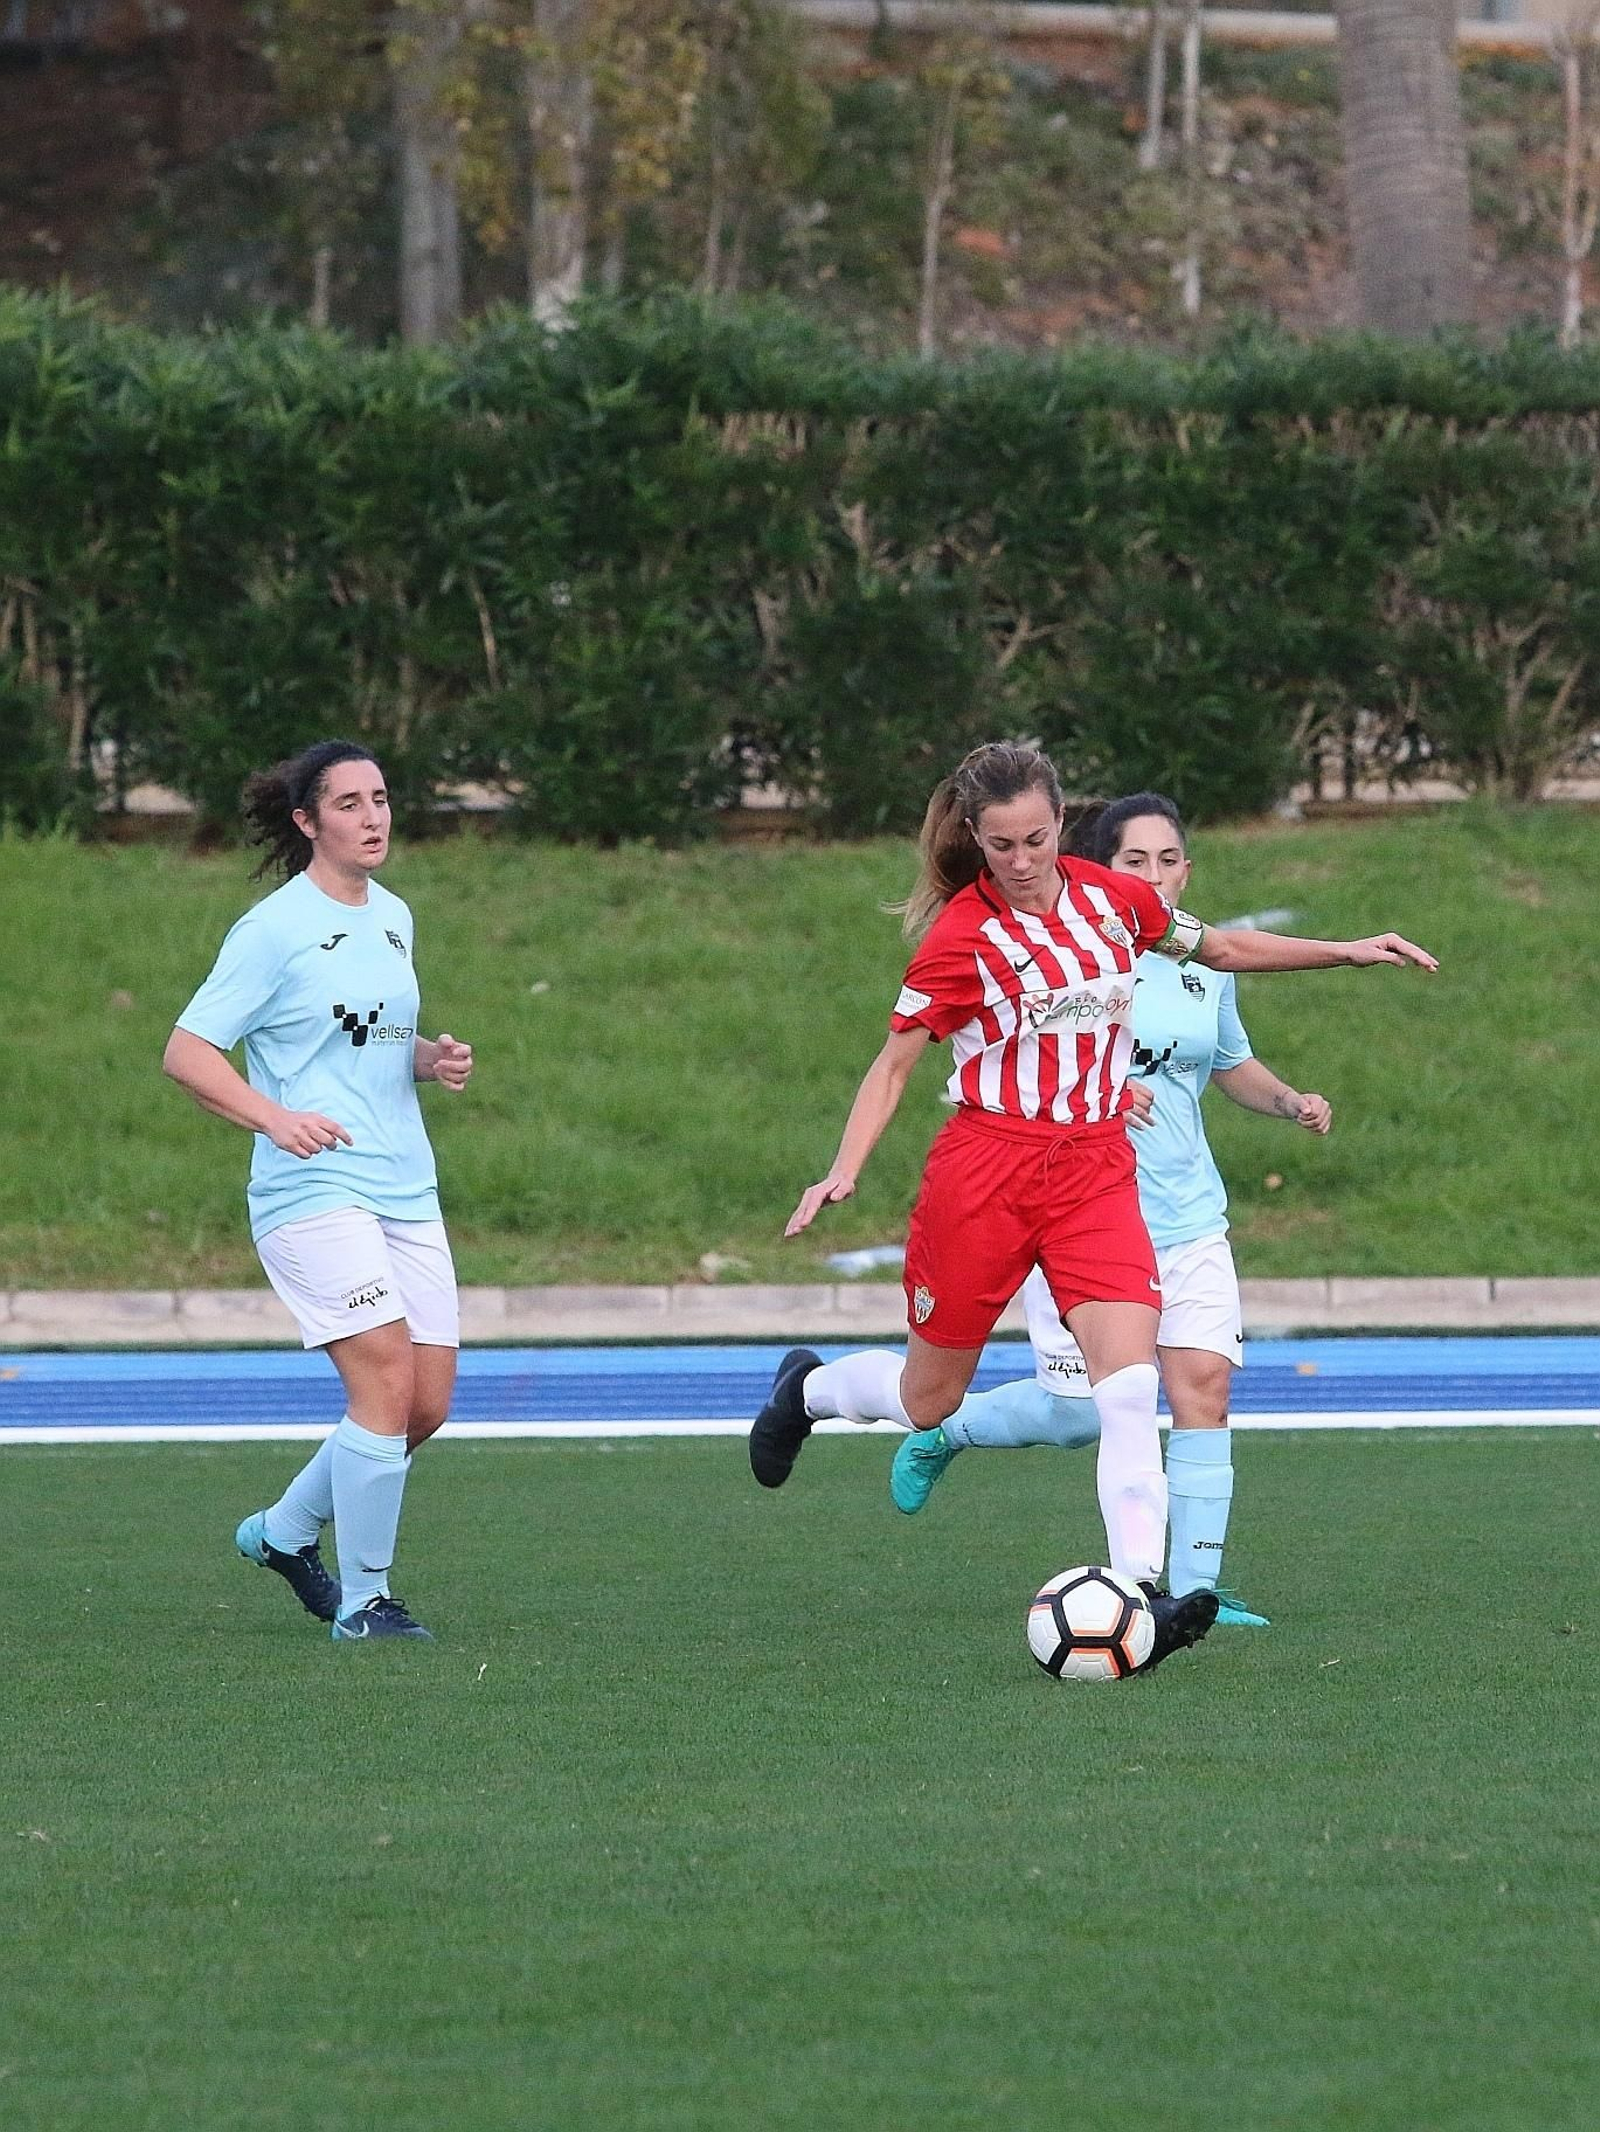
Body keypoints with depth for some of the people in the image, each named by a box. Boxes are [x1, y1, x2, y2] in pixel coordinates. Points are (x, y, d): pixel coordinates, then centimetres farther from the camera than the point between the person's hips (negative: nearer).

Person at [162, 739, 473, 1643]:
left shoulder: (393, 917, 14)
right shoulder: (274, 930, -9)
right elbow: (187, 1051, -10)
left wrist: (434, 1059, 4)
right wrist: (277, 1118, -25)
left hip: (406, 1189, 8)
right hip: (314, 1189, -8)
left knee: (428, 1404, 4)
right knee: (387, 1380, -18)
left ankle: (284, 1531, 26)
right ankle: (363, 1599, -6)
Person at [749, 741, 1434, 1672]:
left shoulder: (1110, 897, 4)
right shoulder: (960, 933, -8)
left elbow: (1221, 947, 22)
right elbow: (894, 1066, -3)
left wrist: (1346, 951, 15)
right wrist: (844, 1172, -16)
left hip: (1096, 1169, 3)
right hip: (985, 1169, -3)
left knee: (1131, 1384, -18)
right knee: (928, 1403, 10)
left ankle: (1140, 1591, -25)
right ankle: (808, 1388, 43)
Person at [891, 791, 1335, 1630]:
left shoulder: (1204, 966, 8)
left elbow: (1232, 1064, 24)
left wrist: (1290, 1102, 4)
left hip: (1188, 1219, 5)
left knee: (1203, 1384, -11)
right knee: (1080, 1413, -1)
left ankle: (1194, 1586, -7)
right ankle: (942, 1431, 29)